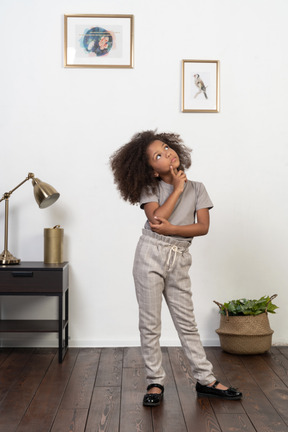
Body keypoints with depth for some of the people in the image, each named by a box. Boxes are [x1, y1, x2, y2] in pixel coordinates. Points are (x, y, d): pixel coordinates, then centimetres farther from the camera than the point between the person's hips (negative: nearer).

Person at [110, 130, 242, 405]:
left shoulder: (197, 189, 7)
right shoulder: (150, 189, 2)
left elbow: (203, 227, -4)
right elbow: (156, 218, -16)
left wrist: (171, 229, -16)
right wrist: (178, 188, -8)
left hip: (179, 261, 2)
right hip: (151, 256, -1)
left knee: (187, 323, 9)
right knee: (150, 324, 3)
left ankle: (205, 380, 19)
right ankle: (155, 382, 15)